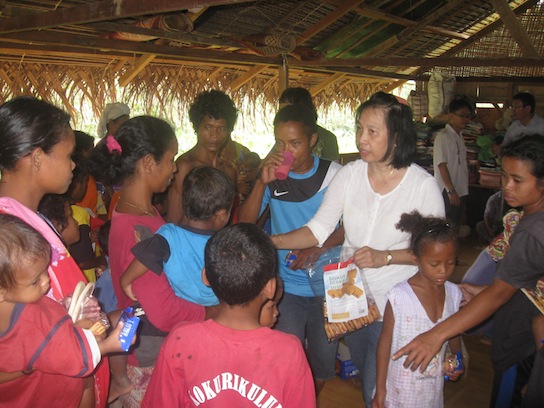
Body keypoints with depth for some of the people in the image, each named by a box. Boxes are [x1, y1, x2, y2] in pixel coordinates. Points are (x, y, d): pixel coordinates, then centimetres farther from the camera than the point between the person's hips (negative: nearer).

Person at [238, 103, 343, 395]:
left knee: (324, 360, 15)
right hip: (286, 286, 0)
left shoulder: (333, 175, -7)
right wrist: (262, 183, -21)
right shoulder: (272, 175, -4)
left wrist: (320, 248, -20)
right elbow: (246, 223, -8)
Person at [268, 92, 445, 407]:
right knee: (360, 366, 26)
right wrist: (275, 241, -23)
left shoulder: (424, 185, -16)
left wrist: (385, 257, -23)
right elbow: (319, 228, -10)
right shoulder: (350, 174, -7)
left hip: (393, 300, -4)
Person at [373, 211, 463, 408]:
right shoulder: (399, 296, -20)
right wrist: (380, 388, -7)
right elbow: (385, 340, -11)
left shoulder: (454, 293, -7)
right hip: (402, 387, -4)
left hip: (434, 386, 4)